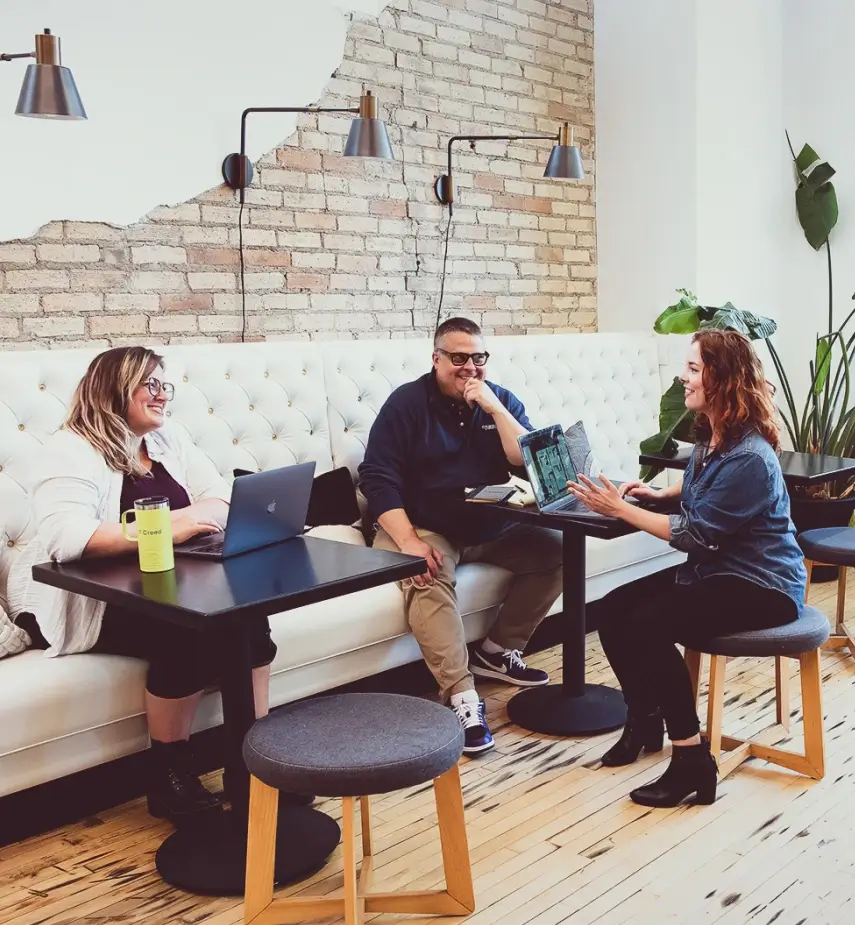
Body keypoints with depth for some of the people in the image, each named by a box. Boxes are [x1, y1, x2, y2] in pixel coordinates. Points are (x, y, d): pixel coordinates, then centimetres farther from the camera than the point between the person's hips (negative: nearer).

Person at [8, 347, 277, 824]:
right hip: (84, 601, -6)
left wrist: (201, 516, -21)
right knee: (188, 633, -31)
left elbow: (221, 495, 4)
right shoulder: (71, 451, -12)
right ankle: (170, 776, -12)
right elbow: (66, 537, -29)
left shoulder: (169, 440, 11)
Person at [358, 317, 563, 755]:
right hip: (424, 527, -5)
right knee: (428, 581, -34)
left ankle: (497, 651, 0)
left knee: (553, 550, -14)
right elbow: (378, 478, -12)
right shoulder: (407, 402, -4)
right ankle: (462, 698, -36)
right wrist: (408, 540, -25)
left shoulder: (502, 401, 7)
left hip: (491, 527, 5)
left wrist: (494, 409, -16)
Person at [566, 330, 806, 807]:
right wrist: (662, 492, 9)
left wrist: (619, 509, -20)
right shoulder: (710, 436, 5)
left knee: (649, 625, -27)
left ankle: (692, 760, -15)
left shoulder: (749, 458, -25)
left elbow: (695, 535, -24)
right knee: (615, 609, -3)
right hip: (715, 570, 10)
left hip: (762, 586, -9)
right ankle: (644, 718, 17)